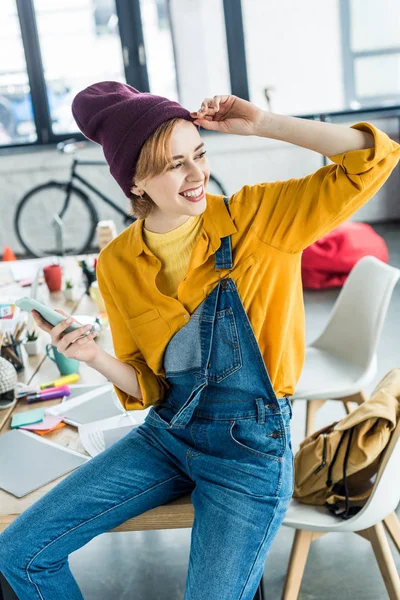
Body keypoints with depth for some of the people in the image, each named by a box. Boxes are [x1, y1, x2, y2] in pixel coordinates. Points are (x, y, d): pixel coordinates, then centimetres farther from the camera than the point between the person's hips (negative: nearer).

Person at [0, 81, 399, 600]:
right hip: (165, 435, 4)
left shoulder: (256, 217, -11)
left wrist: (262, 124, -21)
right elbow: (147, 388, 5)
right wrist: (94, 356, -16)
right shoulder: (118, 264, -2)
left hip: (251, 446, -3)